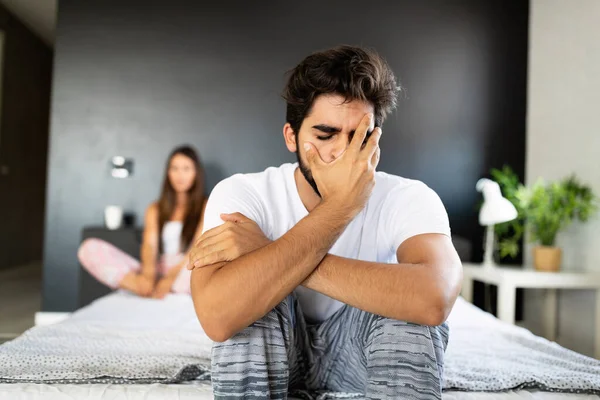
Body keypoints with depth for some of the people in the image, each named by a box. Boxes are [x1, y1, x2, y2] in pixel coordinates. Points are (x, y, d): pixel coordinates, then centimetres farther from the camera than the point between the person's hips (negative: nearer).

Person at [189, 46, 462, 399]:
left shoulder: (409, 199, -23)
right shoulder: (241, 194, -24)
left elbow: (434, 298, -44)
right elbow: (217, 318, -41)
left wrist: (271, 256, -41)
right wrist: (339, 206, -40)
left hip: (359, 351, 1)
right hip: (268, 353, 0)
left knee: (408, 303, -30)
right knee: (245, 305, -32)